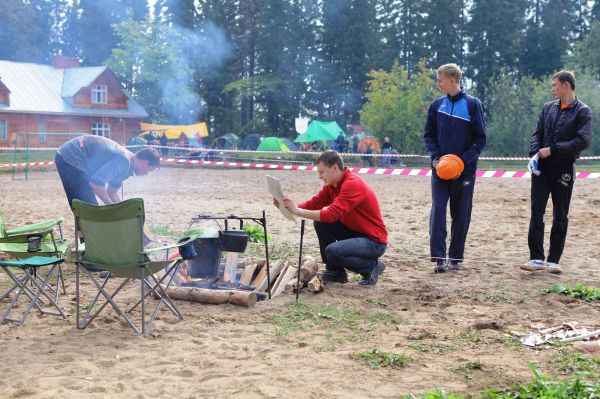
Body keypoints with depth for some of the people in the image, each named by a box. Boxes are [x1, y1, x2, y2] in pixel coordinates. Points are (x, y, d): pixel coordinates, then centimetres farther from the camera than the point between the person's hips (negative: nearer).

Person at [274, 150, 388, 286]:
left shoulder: (353, 184, -24)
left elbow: (332, 215, -34)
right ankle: (335, 272, 7)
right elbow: (313, 204, 0)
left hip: (375, 241, -9)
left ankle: (372, 266, -2)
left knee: (333, 251, -28)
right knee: (320, 223, -3)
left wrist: (297, 211, -34)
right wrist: (291, 206, -16)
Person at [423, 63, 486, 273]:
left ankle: (456, 257, 16)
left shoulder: (472, 104, -3)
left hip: (464, 170, -2)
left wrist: (464, 160, -15)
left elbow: (480, 139, -2)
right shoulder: (437, 105, 6)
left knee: (461, 215, 6)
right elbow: (428, 135, 12)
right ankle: (439, 257, -10)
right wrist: (435, 156, -6)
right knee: (438, 211, -9)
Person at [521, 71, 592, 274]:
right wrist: (534, 153, -8)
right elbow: (537, 134, 12)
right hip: (542, 166, 4)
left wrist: (552, 150, -16)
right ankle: (536, 258, 3)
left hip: (564, 169, -4)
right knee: (536, 212, -2)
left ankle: (553, 260, 12)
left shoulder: (582, 111, -3)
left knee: (560, 216, 4)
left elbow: (583, 141, -13)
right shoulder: (547, 108, 11)